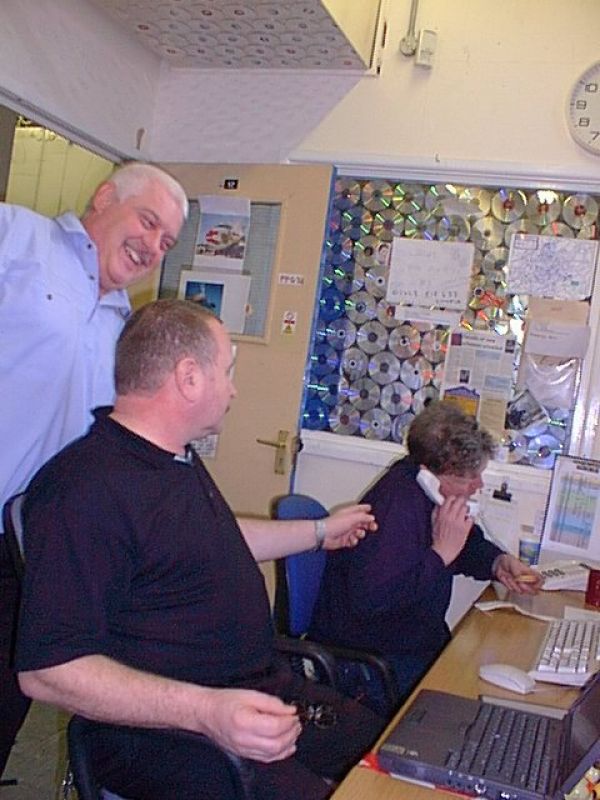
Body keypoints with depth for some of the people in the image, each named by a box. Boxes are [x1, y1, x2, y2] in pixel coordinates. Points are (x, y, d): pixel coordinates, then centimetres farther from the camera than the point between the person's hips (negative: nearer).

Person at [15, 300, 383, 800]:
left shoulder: (180, 460, 13)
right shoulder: (87, 488, -23)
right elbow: (46, 669, -25)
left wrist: (321, 531, 36)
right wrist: (205, 710, -32)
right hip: (165, 729, -9)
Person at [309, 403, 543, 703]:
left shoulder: (424, 490, 0)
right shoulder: (398, 503, -29)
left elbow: (469, 543, 20)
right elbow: (369, 598, -37)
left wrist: (498, 562, -1)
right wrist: (441, 552, -29)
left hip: (416, 640, 9)